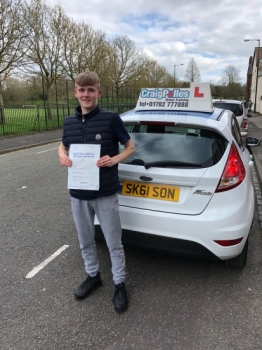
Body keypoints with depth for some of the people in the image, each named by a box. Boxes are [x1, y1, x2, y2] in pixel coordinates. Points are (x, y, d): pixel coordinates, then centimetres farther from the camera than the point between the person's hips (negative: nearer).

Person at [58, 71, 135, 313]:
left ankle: (119, 285, 30)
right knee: (85, 241, 20)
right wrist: (62, 157, -3)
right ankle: (93, 276, 43)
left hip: (105, 194, -4)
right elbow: (63, 147, 20)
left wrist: (114, 160, -18)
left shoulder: (111, 119, -9)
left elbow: (130, 148, 1)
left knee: (114, 243, 9)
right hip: (78, 194, 5)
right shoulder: (69, 122, 4)